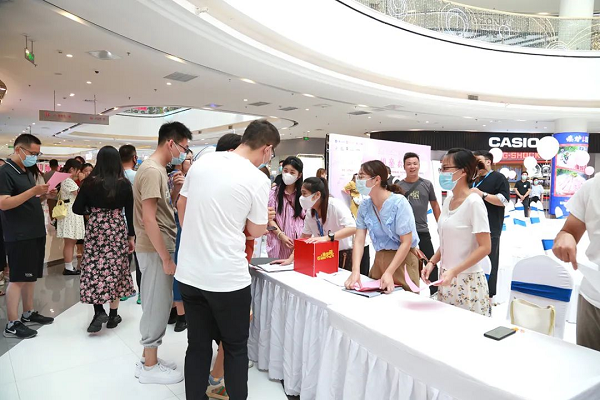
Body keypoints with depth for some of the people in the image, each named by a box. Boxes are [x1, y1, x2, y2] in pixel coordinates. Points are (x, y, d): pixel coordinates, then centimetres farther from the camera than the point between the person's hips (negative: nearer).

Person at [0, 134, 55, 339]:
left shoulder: (26, 172, 15)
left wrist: (43, 195, 4)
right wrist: (33, 191, -27)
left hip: (35, 233, 9)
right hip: (19, 236, -9)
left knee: (31, 276, 14)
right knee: (17, 279, -3)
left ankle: (28, 314, 25)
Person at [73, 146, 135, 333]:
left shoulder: (90, 182, -4)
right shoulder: (124, 183, -4)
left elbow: (77, 209, 0)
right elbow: (130, 212, -1)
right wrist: (131, 236, 6)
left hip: (95, 228, 0)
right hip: (117, 229, 1)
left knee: (94, 269, 8)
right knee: (115, 269, 8)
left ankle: (99, 311, -3)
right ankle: (113, 315, 16)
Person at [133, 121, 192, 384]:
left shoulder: (157, 169, 12)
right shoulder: (152, 171, -19)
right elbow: (149, 219, -24)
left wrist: (176, 191, 2)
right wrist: (166, 257, -21)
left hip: (160, 247, 10)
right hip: (155, 250, -10)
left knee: (157, 304, 17)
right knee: (157, 305, 1)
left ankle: (149, 357, 30)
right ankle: (150, 367, 16)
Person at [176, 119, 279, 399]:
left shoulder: (201, 163, 3)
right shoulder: (257, 179, -12)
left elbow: (181, 207, 15)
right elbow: (257, 231, -2)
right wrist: (265, 216, 18)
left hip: (189, 273, 6)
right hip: (227, 278, -5)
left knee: (197, 346, 18)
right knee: (236, 347, 14)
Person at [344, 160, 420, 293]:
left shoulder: (399, 203, -18)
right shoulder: (364, 206, -2)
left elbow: (406, 242, -17)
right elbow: (359, 240, -5)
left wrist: (389, 272, -23)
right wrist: (355, 271, -19)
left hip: (402, 259, -5)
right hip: (379, 258, 5)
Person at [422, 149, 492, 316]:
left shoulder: (474, 202, -15)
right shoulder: (448, 201, 6)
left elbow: (485, 247, -17)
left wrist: (454, 271, -23)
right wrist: (432, 262, 2)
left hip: (467, 280, -7)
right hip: (447, 278, 7)